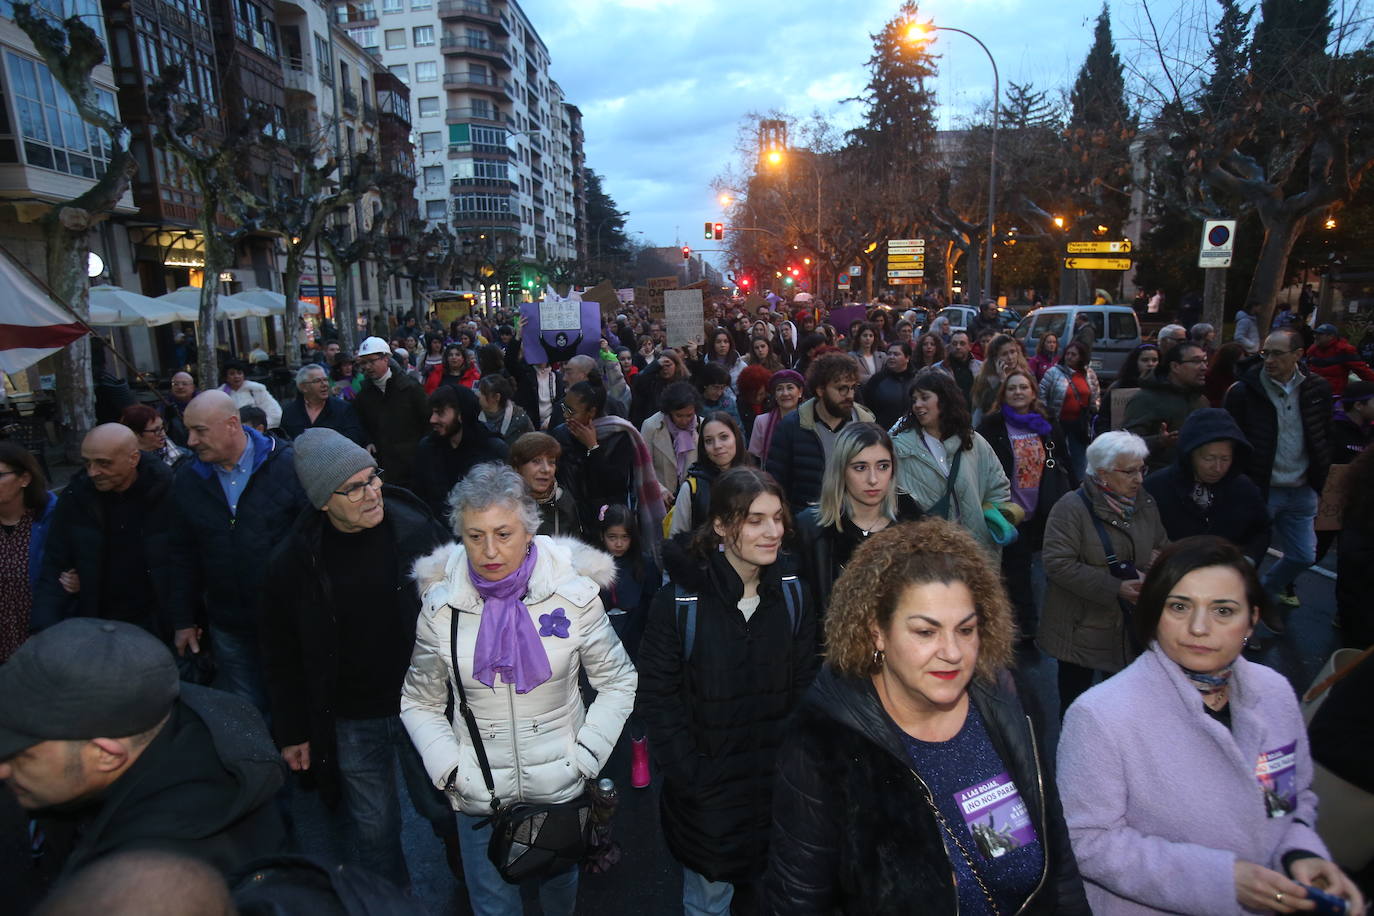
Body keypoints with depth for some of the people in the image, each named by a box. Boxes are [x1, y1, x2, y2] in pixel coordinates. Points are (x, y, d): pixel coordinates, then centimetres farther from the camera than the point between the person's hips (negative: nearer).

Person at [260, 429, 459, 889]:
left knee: (444, 807, 17)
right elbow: (283, 657, 2)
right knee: (373, 829, 16)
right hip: (349, 721, 1)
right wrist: (291, 732, 4)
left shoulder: (418, 530, -14)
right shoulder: (293, 560, -10)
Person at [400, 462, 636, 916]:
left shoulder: (574, 593, -15)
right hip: (479, 796, 0)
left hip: (561, 790, 0)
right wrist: (448, 769, -9)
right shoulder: (441, 606, -11)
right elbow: (419, 703, 2)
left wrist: (585, 757, -10)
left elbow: (617, 680, -3)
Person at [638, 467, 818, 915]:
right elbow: (658, 698, -13)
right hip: (707, 793, -3)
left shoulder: (793, 594, -5)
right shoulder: (680, 602, -17)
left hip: (777, 785, 3)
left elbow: (803, 688, 1)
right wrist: (692, 778, -15)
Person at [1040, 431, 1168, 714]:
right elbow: (1058, 564, -21)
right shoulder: (1071, 507, -16)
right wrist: (1116, 588, -23)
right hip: (1081, 629, -5)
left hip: (1132, 629, 5)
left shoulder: (1145, 504, 5)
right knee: (1075, 699, 10)